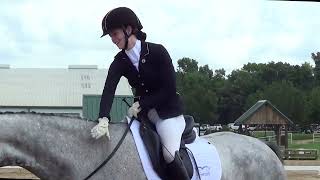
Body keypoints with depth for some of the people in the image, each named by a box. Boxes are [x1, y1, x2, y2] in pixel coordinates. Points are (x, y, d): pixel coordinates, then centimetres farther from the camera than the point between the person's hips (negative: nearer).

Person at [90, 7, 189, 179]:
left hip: (169, 110, -6)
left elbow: (169, 89, -15)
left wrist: (139, 105, -20)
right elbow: (108, 91, -17)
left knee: (169, 154, -25)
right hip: (144, 113, 6)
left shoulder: (157, 51, -13)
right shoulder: (119, 62, -1)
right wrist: (103, 120, -35)